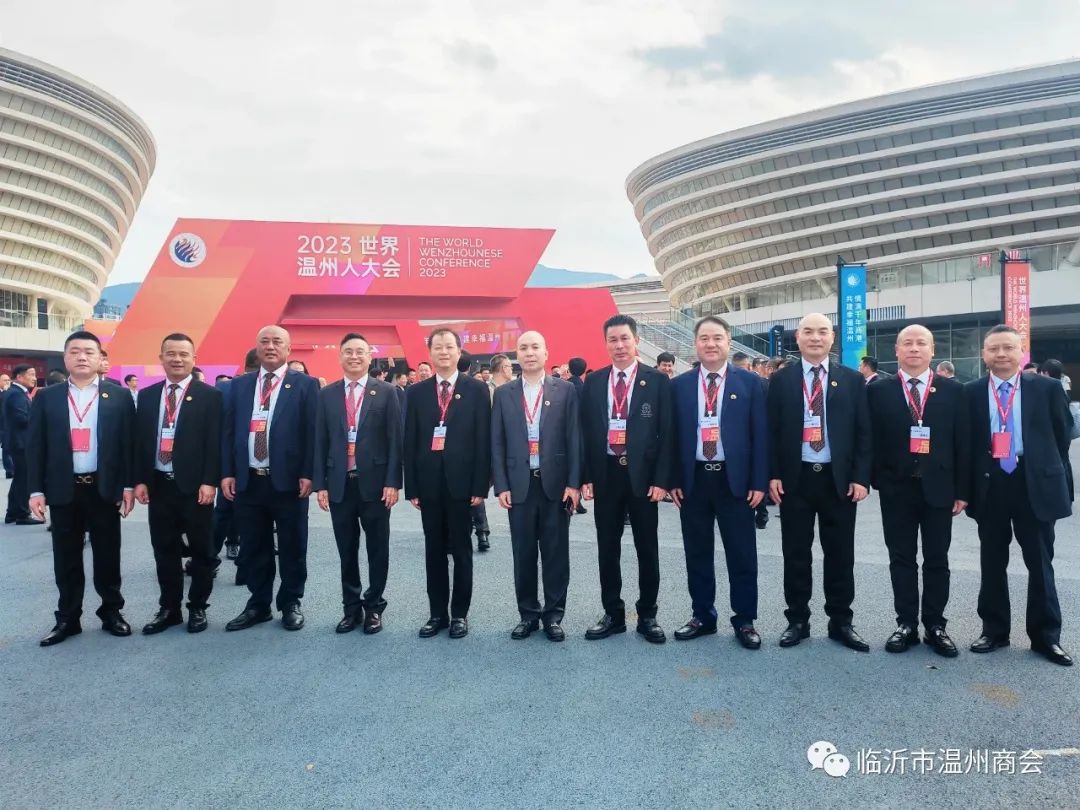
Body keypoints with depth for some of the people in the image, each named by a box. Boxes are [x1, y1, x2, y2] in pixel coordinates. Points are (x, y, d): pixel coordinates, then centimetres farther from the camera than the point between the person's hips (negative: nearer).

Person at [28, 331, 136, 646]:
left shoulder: (119, 396, 1)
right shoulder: (46, 398, 5)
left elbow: (129, 443, 0)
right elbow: (35, 446, 4)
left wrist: (129, 485, -5)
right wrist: (36, 490, -3)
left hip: (105, 488, -1)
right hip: (63, 489, 1)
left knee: (107, 554, 8)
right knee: (66, 557, 9)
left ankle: (111, 611, 23)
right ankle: (67, 618, 22)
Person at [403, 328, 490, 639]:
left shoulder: (476, 389, 1)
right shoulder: (416, 392, 7)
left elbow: (483, 440, -3)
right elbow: (410, 442, 5)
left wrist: (480, 485, -8)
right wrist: (411, 487, 0)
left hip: (461, 481, -2)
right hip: (428, 482, 2)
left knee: (461, 550, 7)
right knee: (434, 550, 10)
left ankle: (460, 613, 19)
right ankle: (437, 613, 21)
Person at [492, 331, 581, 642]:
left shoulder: (565, 390, 2)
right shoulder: (503, 394, 6)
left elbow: (574, 438, 0)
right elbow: (497, 443, 5)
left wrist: (573, 482, -6)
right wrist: (501, 485, -2)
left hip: (555, 483, -1)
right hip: (519, 484, 1)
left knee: (556, 553, 6)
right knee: (523, 554, 8)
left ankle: (553, 614, 19)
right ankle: (528, 614, 21)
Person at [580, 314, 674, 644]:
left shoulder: (657, 380, -1)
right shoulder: (593, 382, 6)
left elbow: (666, 432, -3)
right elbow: (585, 431, 7)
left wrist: (662, 479, -9)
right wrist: (585, 476, 0)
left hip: (642, 474, -2)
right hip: (605, 474, 2)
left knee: (647, 549, 8)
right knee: (608, 548, 10)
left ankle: (647, 615, 22)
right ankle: (613, 614, 23)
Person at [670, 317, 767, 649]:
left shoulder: (750, 382, 1)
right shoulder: (679, 385, 5)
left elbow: (760, 433, -1)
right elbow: (673, 435, 6)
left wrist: (759, 481, -7)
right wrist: (673, 479, -1)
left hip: (735, 480, -1)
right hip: (693, 480, 2)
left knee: (742, 555, 7)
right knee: (697, 554, 11)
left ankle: (744, 620, 21)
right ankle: (702, 616, 25)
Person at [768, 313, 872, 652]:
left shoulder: (853, 380, 5)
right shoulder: (780, 380, 4)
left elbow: (864, 432, 3)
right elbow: (771, 431, 2)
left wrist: (860, 477, -5)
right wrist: (773, 474, -5)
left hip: (839, 480, 1)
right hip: (795, 478, 0)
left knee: (840, 555, 8)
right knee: (796, 554, 7)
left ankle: (840, 622, 21)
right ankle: (797, 620, 19)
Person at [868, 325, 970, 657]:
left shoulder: (952, 390, 3)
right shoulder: (878, 390, 1)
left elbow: (962, 442, 1)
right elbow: (871, 439, 0)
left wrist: (962, 490, -2)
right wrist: (876, 480, -6)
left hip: (938, 487, 1)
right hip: (896, 488, 0)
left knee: (937, 560, 9)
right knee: (901, 559, 8)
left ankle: (935, 626, 21)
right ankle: (906, 623, 18)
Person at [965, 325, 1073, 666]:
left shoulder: (1047, 388, 0)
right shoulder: (971, 393, 1)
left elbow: (1062, 436, 3)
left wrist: (1054, 476, -1)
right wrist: (967, 485, 0)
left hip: (1036, 484, -1)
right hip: (990, 484, 1)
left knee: (1040, 563, 8)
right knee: (992, 562, 10)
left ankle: (1046, 636, 22)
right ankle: (994, 630, 23)